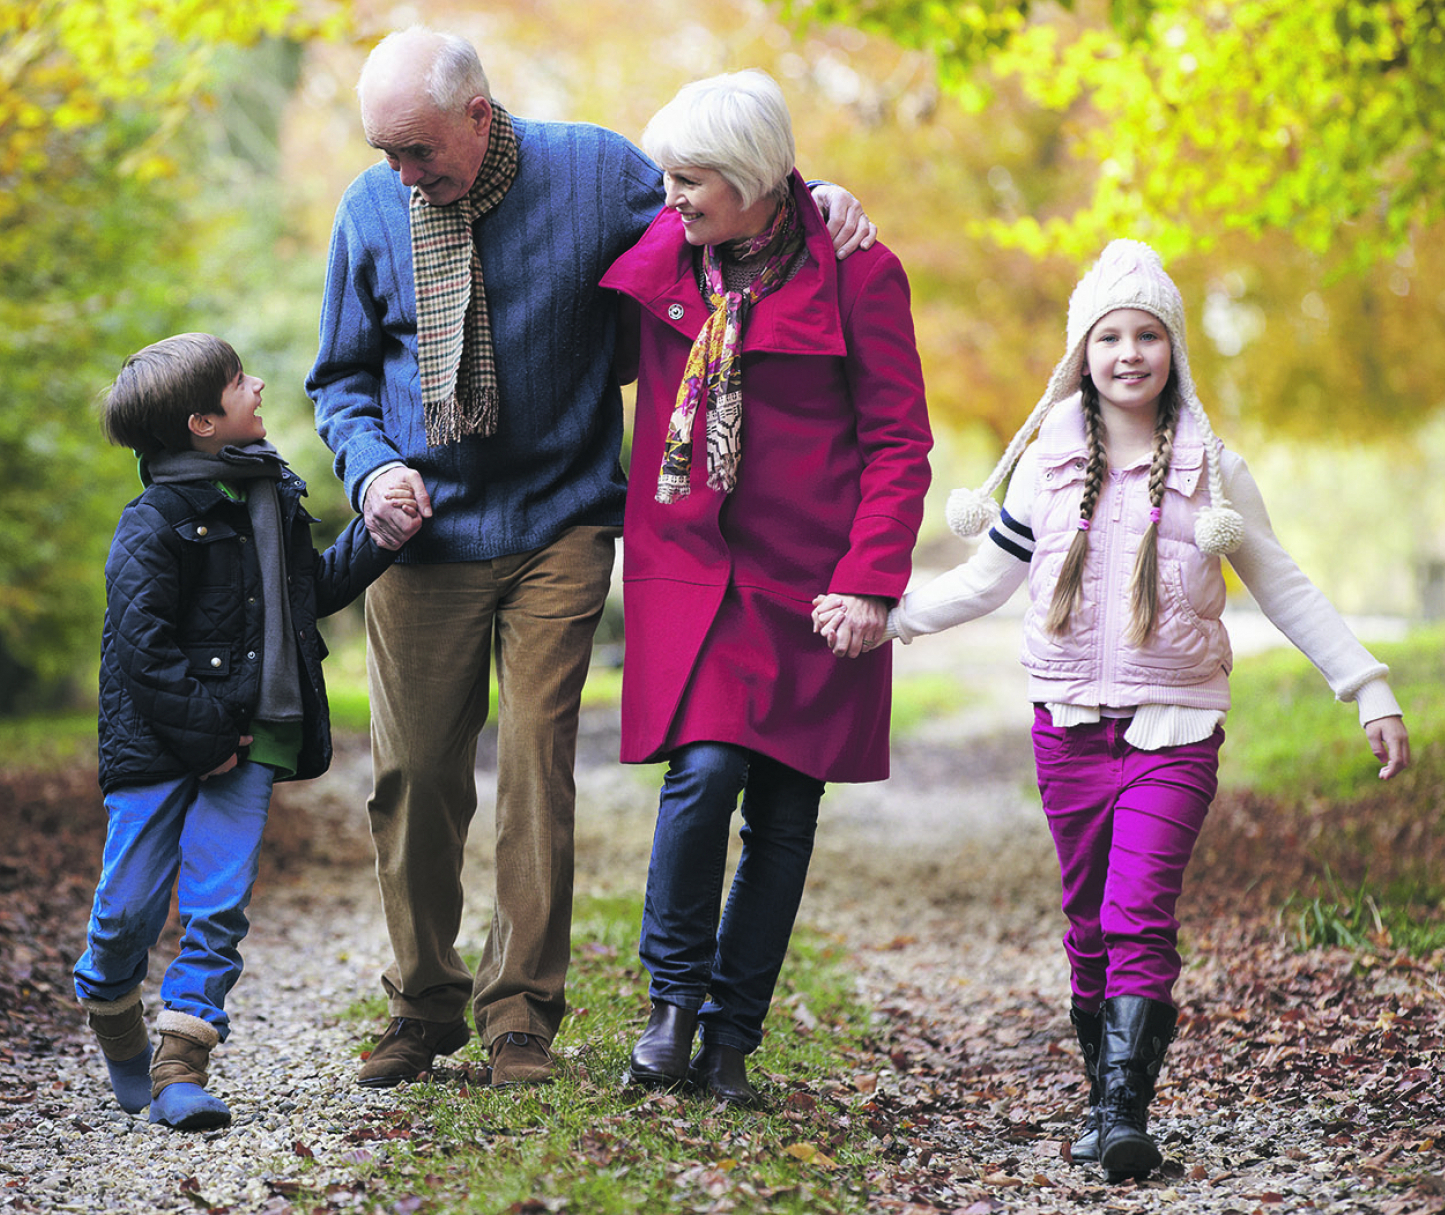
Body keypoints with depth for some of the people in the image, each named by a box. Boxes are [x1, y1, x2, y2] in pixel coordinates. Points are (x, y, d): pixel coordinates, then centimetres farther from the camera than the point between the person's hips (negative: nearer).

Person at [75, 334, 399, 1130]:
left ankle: (180, 1068, 1)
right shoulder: (154, 526, -12)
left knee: (219, 907, -3)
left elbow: (315, 587, 25)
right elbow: (144, 649, -15)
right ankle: (116, 1029, 30)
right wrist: (204, 734, -16)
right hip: (159, 747, -5)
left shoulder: (271, 495, 11)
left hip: (247, 742, 5)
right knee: (131, 908, 3)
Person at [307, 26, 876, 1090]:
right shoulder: (373, 208, 1)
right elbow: (344, 374, 11)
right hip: (424, 531, 2)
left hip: (557, 527, -2)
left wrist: (811, 196, -9)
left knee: (538, 765, -5)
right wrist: (371, 464, -7)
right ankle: (424, 1005, 19)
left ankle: (522, 1012, 8)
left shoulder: (595, 170, -4)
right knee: (414, 774, 3)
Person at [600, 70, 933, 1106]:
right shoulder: (663, 255, 4)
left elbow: (900, 440, -5)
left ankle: (731, 1039, 16)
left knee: (783, 816, 3)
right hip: (688, 566, 1)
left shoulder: (857, 274, -6)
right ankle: (676, 995, 6)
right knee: (706, 769, -16)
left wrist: (869, 582, -12)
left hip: (810, 584, -1)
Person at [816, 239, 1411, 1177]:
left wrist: (1371, 693, 6)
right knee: (1090, 926, 6)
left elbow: (1285, 591, 8)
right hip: (1070, 727, 2)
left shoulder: (1215, 474, 3)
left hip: (1176, 728, -2)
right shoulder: (1045, 469, 7)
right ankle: (1106, 1106, 15)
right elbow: (985, 580, 15)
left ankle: (1126, 1113, -17)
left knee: (1140, 918, -15)